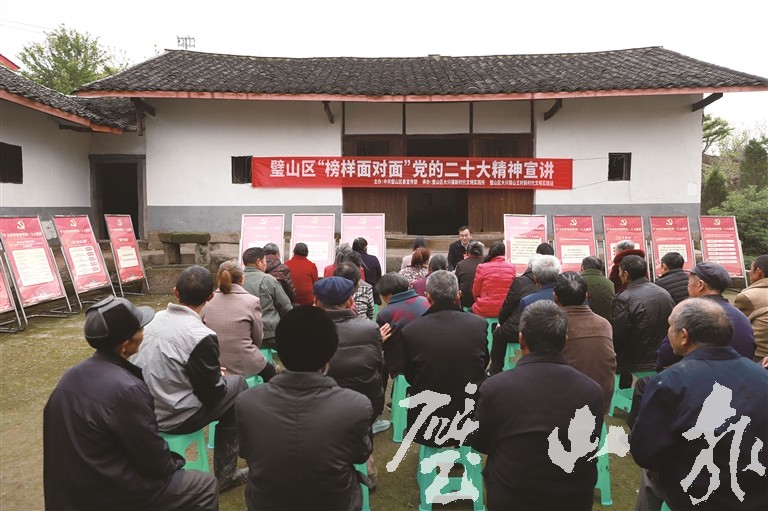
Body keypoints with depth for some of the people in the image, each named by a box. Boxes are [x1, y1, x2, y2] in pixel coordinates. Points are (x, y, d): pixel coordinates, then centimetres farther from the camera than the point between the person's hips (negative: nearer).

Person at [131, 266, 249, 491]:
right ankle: (225, 474, 16)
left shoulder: (156, 318, 0)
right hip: (174, 417, -7)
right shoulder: (202, 337, -21)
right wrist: (221, 377, 8)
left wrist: (213, 372, 15)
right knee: (237, 384, 10)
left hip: (142, 409, 7)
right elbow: (212, 393, -14)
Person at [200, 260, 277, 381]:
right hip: (244, 364, -3)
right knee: (269, 370, 29)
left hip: (213, 365, 4)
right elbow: (258, 337, -1)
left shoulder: (207, 302, -4)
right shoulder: (251, 301, -11)